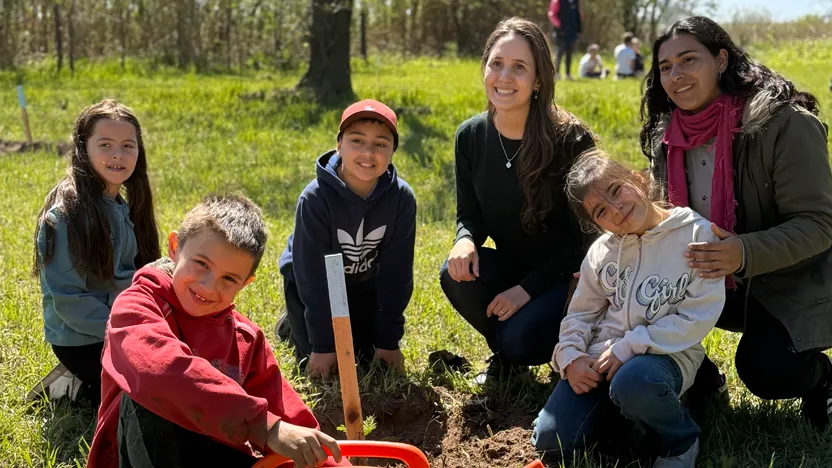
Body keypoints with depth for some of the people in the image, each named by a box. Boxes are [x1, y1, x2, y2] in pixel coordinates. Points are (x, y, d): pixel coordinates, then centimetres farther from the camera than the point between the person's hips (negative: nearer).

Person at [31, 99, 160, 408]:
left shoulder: (124, 208, 4)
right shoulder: (66, 214, -20)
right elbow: (66, 297, -21)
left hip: (123, 330, 8)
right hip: (82, 341, -8)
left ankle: (81, 380, 16)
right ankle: (77, 390, 5)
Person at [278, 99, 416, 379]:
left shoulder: (401, 198, -23)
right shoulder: (316, 198, -31)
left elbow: (396, 271, -16)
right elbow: (311, 274, -26)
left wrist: (389, 340, -15)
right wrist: (323, 345, -25)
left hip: (365, 284, 3)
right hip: (311, 282, -3)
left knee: (375, 359, -3)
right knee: (323, 364, -11)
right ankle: (294, 322, 20)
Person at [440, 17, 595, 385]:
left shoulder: (570, 140, -20)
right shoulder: (471, 136, -6)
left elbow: (583, 233, -16)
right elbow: (469, 213, 3)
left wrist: (529, 287, -22)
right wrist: (465, 241, -22)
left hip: (565, 275, -5)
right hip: (511, 267, 5)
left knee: (519, 337, -28)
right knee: (456, 275, -25)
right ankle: (505, 354, 4)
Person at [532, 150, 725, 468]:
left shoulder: (696, 233, -8)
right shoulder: (602, 251, 7)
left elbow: (700, 317, -13)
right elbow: (581, 312, 13)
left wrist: (629, 347, -18)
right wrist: (571, 356, -8)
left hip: (666, 354, -4)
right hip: (601, 356, 4)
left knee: (632, 381, -40)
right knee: (551, 441, -12)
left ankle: (679, 442, -8)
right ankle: (617, 410, 16)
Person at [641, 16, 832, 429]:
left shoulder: (784, 124, -22)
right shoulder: (666, 137, -3)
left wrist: (745, 253, -41)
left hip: (790, 282, -5)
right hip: (707, 277, 6)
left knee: (764, 371, -28)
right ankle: (699, 379, 10)